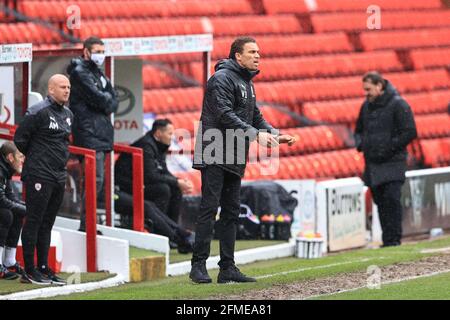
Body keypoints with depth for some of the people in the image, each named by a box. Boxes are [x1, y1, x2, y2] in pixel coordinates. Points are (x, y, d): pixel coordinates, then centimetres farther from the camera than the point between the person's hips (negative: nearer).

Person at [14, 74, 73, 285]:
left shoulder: (68, 115, 14)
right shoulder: (39, 112, -12)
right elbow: (19, 138, -9)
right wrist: (35, 157, 4)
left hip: (59, 177, 8)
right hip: (39, 176, -8)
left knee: (47, 224, 11)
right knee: (33, 222, -5)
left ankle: (43, 268, 15)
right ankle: (29, 271, -3)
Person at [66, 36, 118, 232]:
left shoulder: (98, 73, 21)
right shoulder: (79, 72, -7)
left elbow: (113, 102, 15)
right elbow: (97, 98, -16)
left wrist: (106, 102, -5)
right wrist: (107, 99, 3)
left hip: (102, 133, 9)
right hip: (89, 133, -9)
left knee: (97, 178, 8)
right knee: (95, 179, -14)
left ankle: (88, 223, 12)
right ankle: (86, 225, -14)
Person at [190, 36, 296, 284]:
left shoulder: (246, 82, 19)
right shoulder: (222, 78, -11)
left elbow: (255, 116, 22)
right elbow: (225, 115, -21)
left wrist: (275, 135, 6)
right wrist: (256, 134, -27)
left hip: (234, 158, 9)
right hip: (214, 156, -9)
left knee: (231, 212, 9)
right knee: (209, 208, -10)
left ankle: (227, 268, 12)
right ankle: (198, 265, -8)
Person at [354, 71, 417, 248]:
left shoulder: (398, 104, -8)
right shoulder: (367, 106, 13)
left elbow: (410, 132, -12)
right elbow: (359, 130, 27)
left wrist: (390, 147, -16)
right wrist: (360, 144, 5)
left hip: (393, 163, -7)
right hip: (372, 165, 7)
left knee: (392, 199, -15)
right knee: (380, 202, 6)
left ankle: (394, 240, -13)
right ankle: (387, 241, 10)